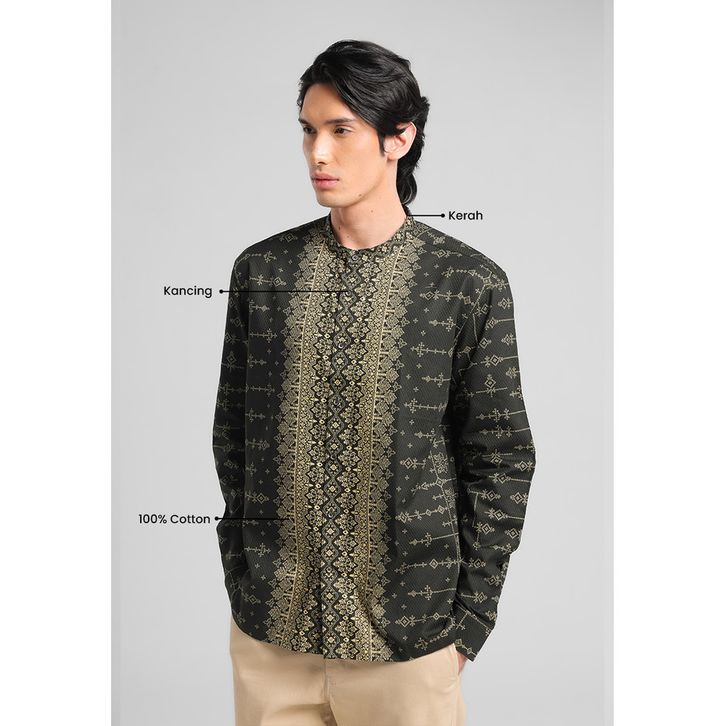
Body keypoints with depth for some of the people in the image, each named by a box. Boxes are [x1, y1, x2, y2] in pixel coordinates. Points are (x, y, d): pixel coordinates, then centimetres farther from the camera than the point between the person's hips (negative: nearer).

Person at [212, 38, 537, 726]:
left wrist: (470, 619, -3)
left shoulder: (471, 282, -5)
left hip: (408, 631, -2)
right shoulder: (261, 269, 2)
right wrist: (238, 577, 5)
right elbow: (232, 432, 7)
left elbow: (500, 459, -2)